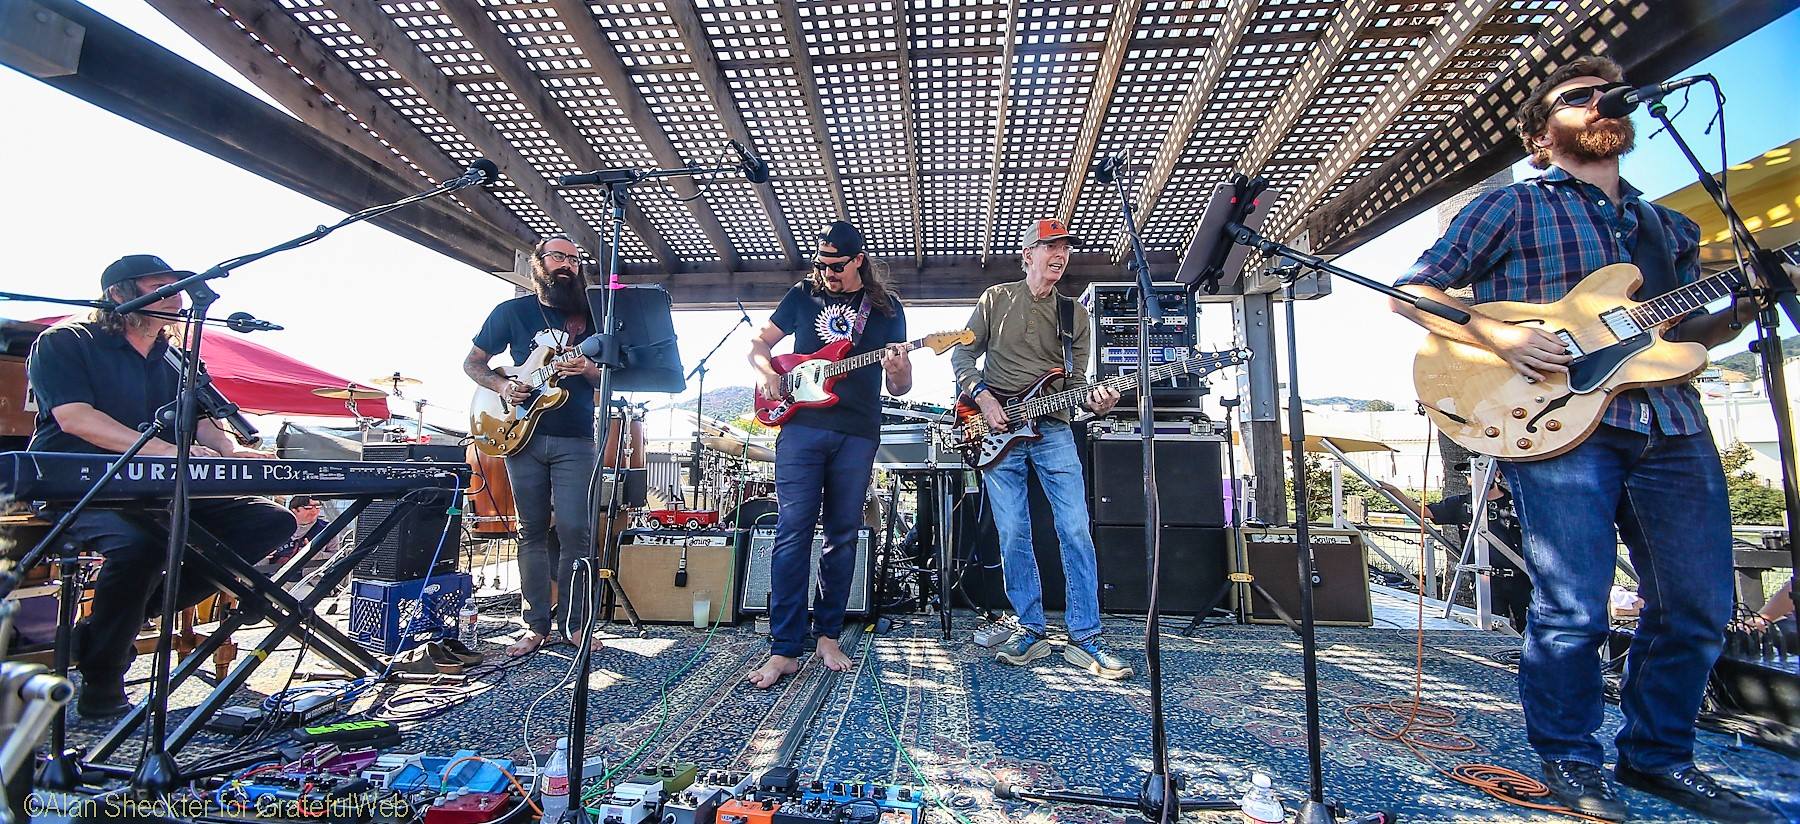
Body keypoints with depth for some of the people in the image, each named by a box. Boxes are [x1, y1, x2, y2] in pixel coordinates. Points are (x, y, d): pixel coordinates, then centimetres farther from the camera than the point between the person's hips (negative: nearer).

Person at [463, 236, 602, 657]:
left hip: (575, 440, -1)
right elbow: (472, 362, 13)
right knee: (532, 531, 7)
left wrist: (588, 370, -15)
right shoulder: (512, 311, 8)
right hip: (523, 434, 1)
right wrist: (502, 386, -6)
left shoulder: (589, 313, 8)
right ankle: (537, 625, 16)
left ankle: (574, 623, 7)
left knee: (573, 529, -7)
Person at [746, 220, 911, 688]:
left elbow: (899, 389, 10)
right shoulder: (804, 295, 13)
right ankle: (784, 649, -1)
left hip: (857, 434, 1)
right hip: (801, 426, 0)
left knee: (843, 535, 6)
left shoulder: (887, 308, 12)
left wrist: (897, 369, -13)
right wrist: (767, 373, -3)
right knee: (792, 532, -6)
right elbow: (760, 344, 19)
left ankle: (828, 636, 20)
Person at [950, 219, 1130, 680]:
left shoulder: (1075, 316, 13)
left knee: (1076, 532, -6)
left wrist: (1093, 401, -12)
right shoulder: (996, 299, 7)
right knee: (1013, 536, 0)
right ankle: (1032, 631, 14)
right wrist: (982, 398, -10)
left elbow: (1075, 380, 10)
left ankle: (1084, 639, 5)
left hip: (1052, 430, 2)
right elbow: (962, 355, 5)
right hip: (996, 432, -1)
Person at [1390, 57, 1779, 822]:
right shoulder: (1512, 206, 5)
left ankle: (1657, 753, 28)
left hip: (1674, 424, 7)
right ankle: (1570, 762, 13)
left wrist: (1743, 309, 4)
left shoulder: (1669, 227, 24)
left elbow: (1682, 333, 25)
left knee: (1698, 606, 9)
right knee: (1574, 610, -6)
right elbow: (1411, 291, -2)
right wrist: (1500, 336, -15)